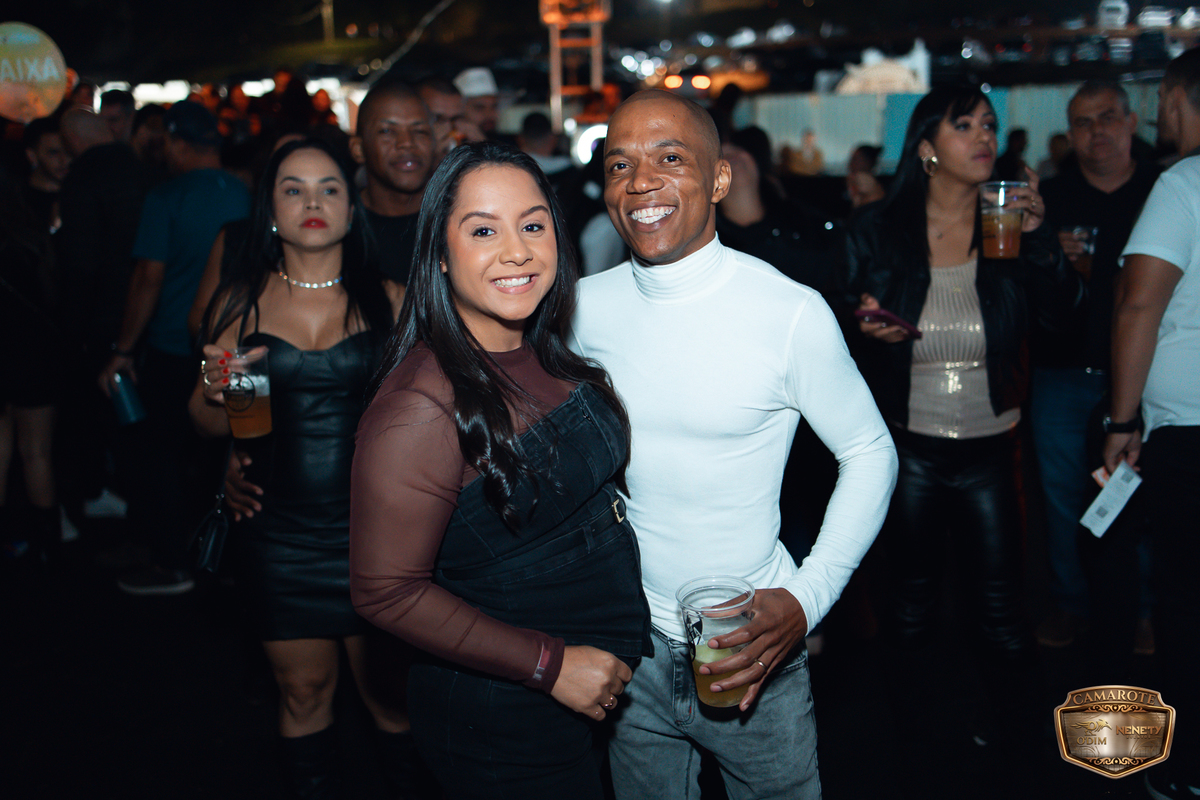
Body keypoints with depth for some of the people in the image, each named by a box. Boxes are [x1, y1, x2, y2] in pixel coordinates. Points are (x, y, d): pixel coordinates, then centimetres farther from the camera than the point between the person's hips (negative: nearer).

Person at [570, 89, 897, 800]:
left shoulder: (791, 312, -16)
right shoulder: (585, 307, -5)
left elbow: (870, 452, -6)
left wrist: (807, 597, -16)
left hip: (754, 655, -3)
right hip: (626, 648, 3)